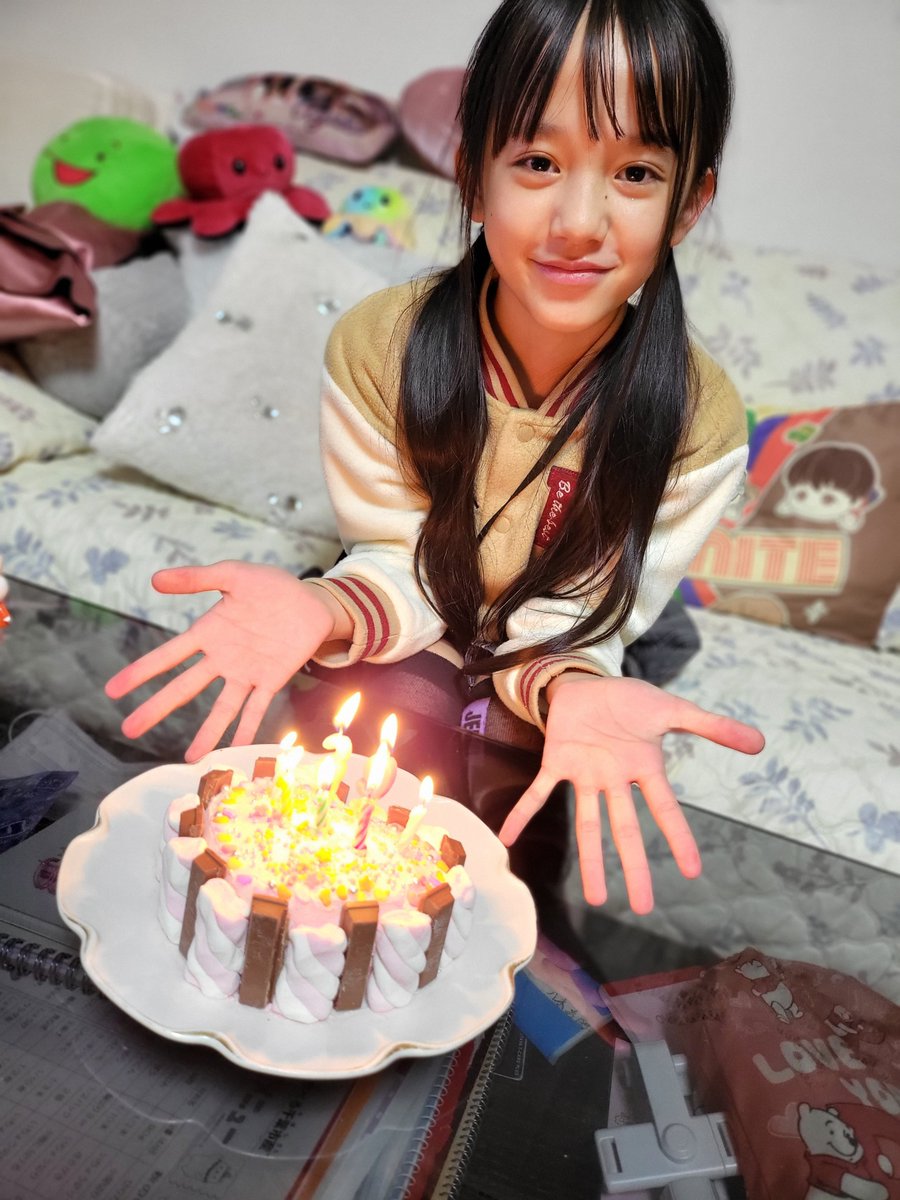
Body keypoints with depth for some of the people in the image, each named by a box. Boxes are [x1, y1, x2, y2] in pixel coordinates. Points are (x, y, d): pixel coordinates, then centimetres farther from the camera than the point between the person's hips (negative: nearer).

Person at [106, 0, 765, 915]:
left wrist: (570, 691, -41)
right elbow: (400, 569, -15)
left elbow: (569, 623, -16)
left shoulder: (698, 426, -22)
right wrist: (323, 612, -39)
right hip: (405, 651, 1)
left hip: (525, 689, 0)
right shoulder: (376, 346, -22)